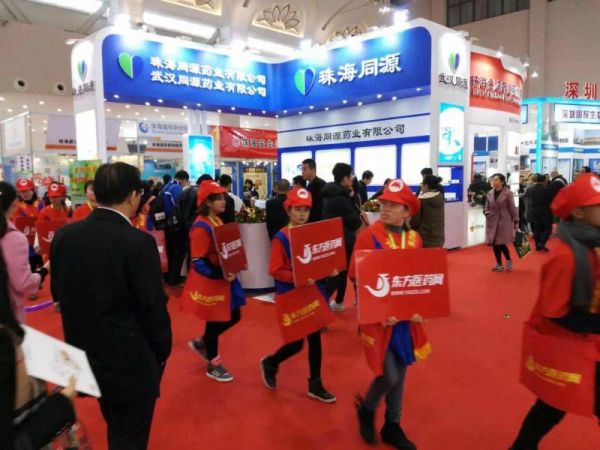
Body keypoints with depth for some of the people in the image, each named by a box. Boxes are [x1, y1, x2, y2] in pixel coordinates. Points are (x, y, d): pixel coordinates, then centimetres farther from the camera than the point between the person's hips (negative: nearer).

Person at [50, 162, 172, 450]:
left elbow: (58, 292, 6)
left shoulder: (64, 235, -4)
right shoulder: (138, 242, -23)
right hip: (131, 360, -6)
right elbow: (153, 307, -21)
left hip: (85, 354, 7)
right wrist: (161, 351, -4)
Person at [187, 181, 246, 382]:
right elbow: (197, 262, -24)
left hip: (225, 277, 9)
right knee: (214, 321, 6)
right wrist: (220, 275, -32)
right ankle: (213, 365, 27)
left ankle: (201, 342, 36)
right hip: (210, 282, -9)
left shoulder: (217, 221, 8)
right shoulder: (201, 227, -21)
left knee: (234, 316, 16)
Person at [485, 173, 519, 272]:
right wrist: (487, 213, -6)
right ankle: (499, 264, 20)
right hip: (492, 221, 5)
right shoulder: (490, 193, 6)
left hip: (504, 221, -5)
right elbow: (487, 207, 15)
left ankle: (509, 261, 21)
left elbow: (512, 208, -4)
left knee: (501, 243, -7)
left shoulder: (508, 193, -7)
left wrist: (516, 221, -4)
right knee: (494, 243, 6)